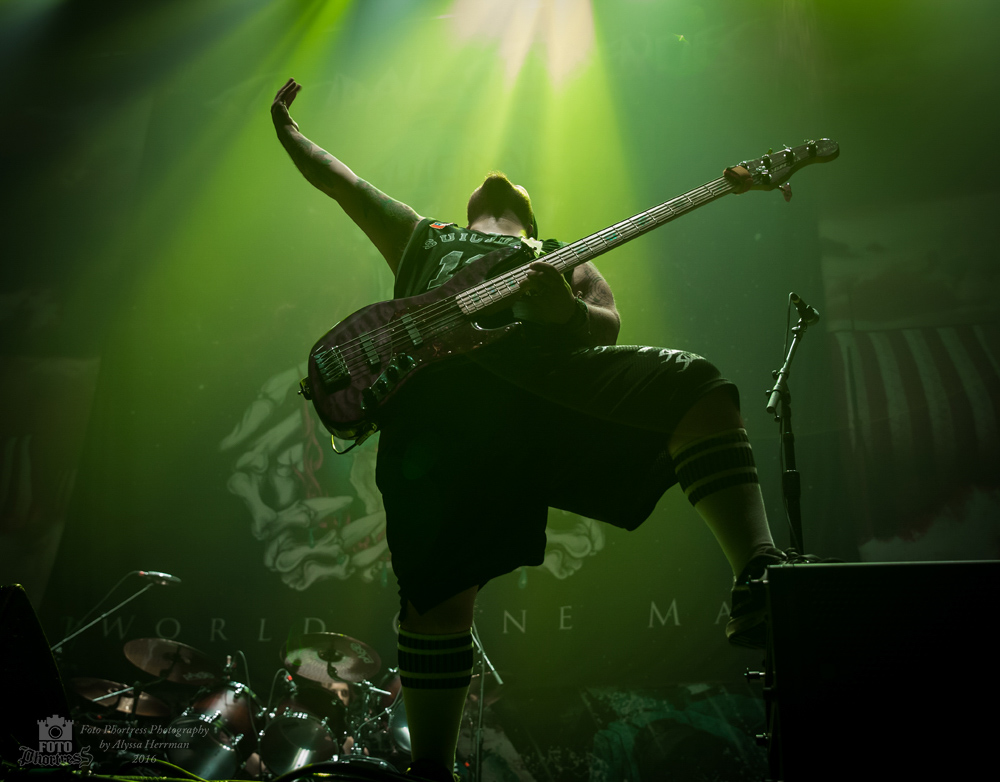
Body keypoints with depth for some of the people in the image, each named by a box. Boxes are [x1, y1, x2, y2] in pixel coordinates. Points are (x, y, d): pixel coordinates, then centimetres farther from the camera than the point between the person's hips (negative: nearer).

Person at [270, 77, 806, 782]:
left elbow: (606, 327, 18)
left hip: (536, 361, 1)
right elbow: (339, 179, 50)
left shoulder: (562, 259, 38)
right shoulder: (422, 237, 43)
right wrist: (287, 129, 62)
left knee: (698, 389, -22)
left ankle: (758, 582, -32)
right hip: (430, 389, 0)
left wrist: (564, 308, -4)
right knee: (438, 588, -12)